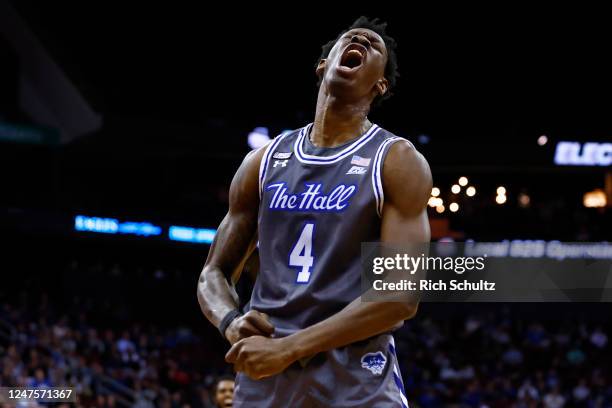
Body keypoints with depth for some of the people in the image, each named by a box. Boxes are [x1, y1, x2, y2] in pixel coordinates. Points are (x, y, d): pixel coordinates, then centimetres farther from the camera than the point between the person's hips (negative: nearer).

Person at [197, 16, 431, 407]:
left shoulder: (398, 162, -1)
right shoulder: (264, 162, 12)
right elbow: (214, 274, 15)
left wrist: (287, 348, -17)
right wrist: (232, 323, -9)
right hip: (263, 374, 4)